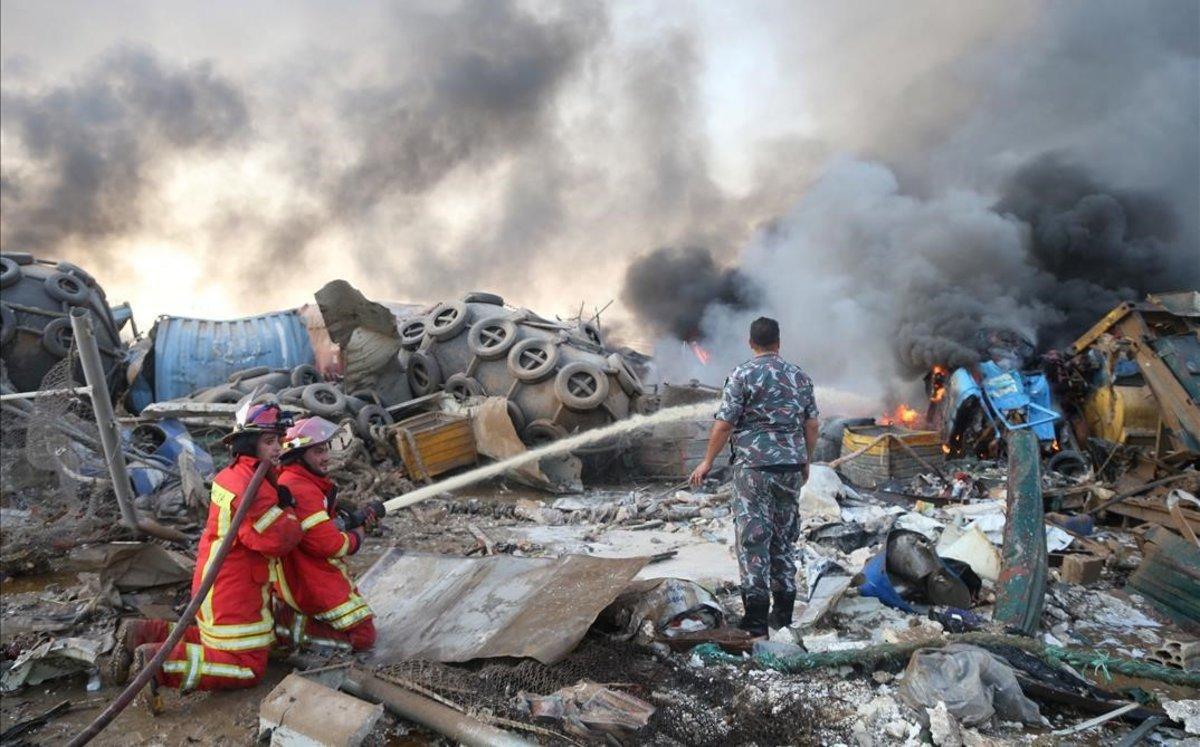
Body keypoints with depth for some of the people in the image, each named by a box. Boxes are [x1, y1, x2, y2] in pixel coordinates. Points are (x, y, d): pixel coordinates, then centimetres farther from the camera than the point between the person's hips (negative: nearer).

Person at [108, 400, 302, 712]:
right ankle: (160, 661, -9)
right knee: (247, 667, -2)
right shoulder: (253, 487, -25)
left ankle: (142, 634, 21)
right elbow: (276, 540, -26)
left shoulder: (231, 475, 6)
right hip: (234, 593, -10)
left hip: (212, 583, 10)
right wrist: (291, 515, -9)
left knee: (217, 639, 30)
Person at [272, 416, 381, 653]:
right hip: (314, 582, -10)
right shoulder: (301, 491, -25)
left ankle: (284, 610, 13)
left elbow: (324, 523, 12)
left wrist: (355, 518, -4)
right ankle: (291, 627, -6)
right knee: (363, 636, -5)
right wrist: (355, 538, -6)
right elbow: (328, 543, -26)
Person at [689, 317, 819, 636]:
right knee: (784, 536, 15)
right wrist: (806, 462, 21)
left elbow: (724, 424, -10)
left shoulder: (743, 375, -7)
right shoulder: (800, 376, 8)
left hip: (754, 466, -5)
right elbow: (811, 425, 9)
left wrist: (707, 462, -1)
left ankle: (757, 615, -4)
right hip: (791, 467, 5)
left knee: (753, 538, -2)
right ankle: (783, 609, 21)